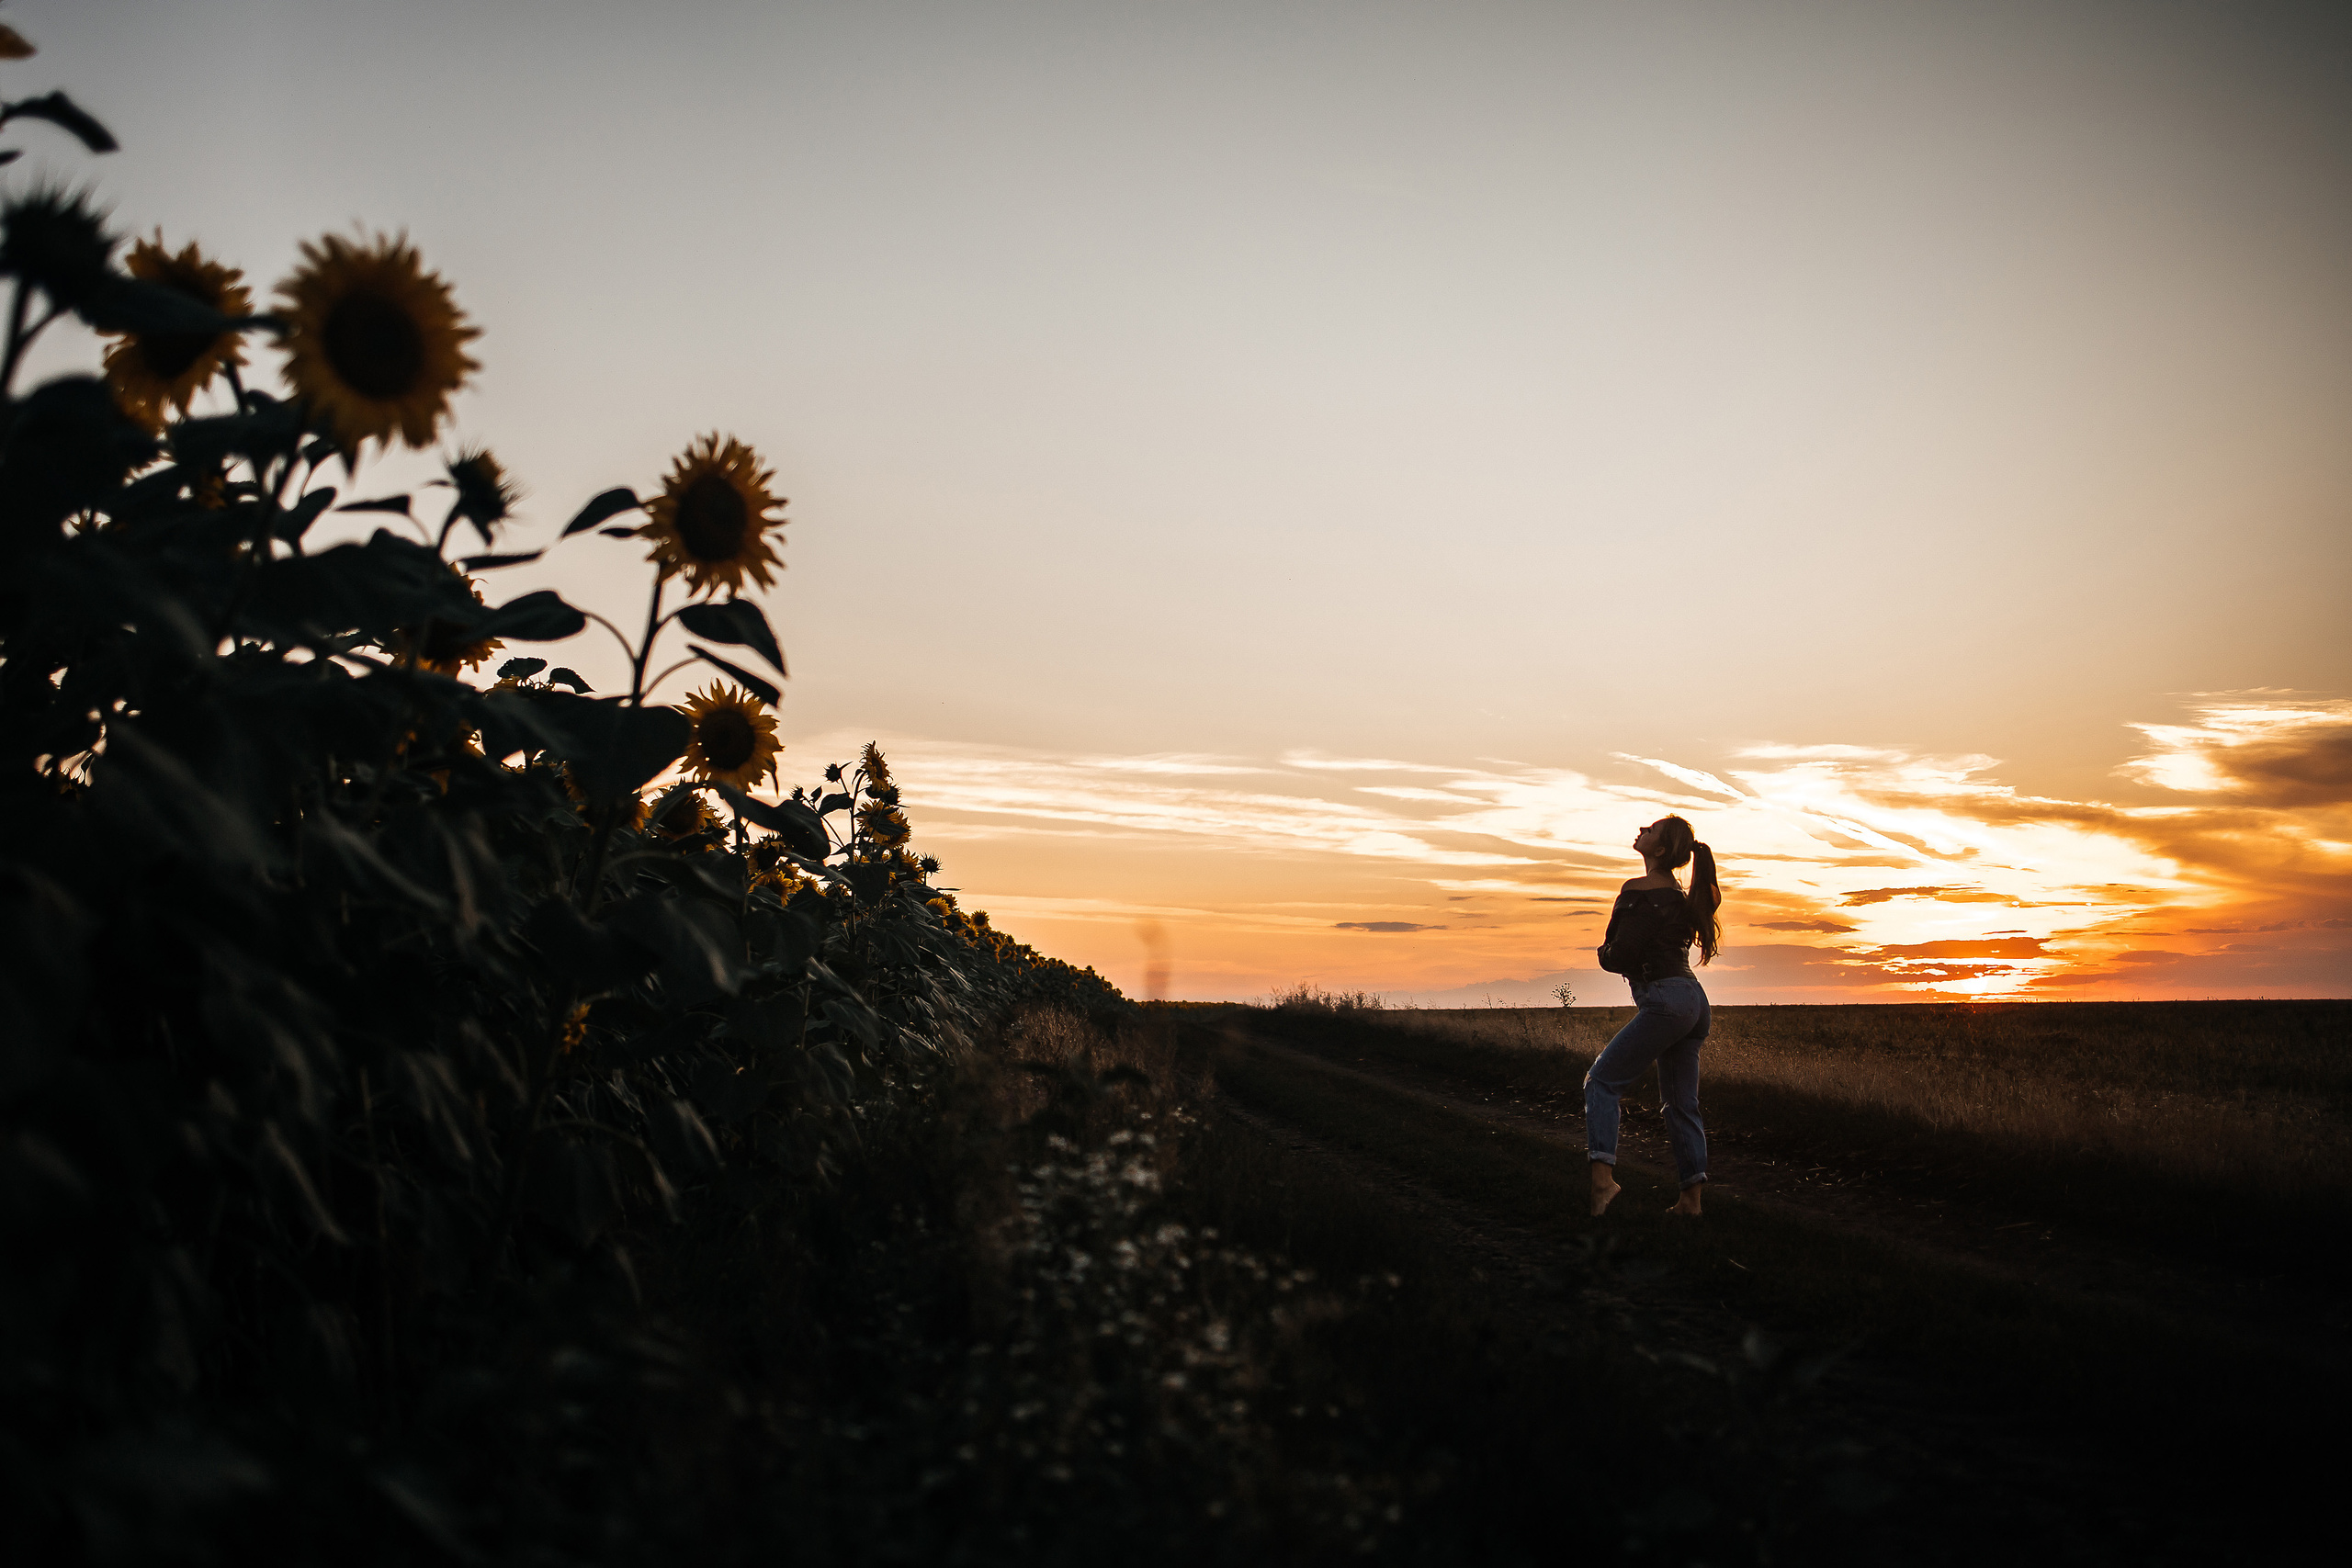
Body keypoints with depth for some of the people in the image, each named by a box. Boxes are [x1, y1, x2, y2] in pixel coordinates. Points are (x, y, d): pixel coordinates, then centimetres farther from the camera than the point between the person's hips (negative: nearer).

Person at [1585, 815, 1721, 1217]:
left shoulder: (1639, 892, -11)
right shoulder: (1679, 894, 16)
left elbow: (1618, 957, -14)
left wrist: (1604, 952, 8)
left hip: (1665, 1000, -9)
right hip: (1694, 1001, 9)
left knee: (1603, 1079, -2)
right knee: (1681, 1102, 12)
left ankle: (1603, 1175, -16)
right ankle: (1692, 1196, 10)